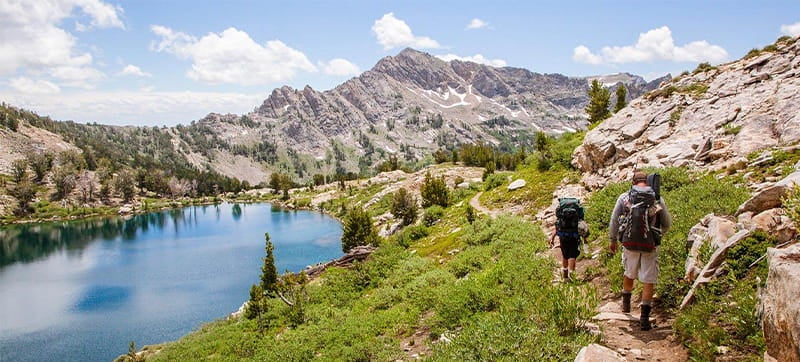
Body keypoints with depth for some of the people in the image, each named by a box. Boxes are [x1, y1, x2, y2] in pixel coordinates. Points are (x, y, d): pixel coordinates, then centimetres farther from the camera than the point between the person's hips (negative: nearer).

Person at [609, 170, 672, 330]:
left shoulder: (624, 197, 0)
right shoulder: (658, 199, 1)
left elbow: (614, 221, 3)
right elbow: (667, 223, 10)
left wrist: (612, 240, 15)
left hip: (629, 243, 1)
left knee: (629, 273, 23)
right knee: (649, 280, 4)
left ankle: (626, 302, 41)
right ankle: (644, 316, 1)